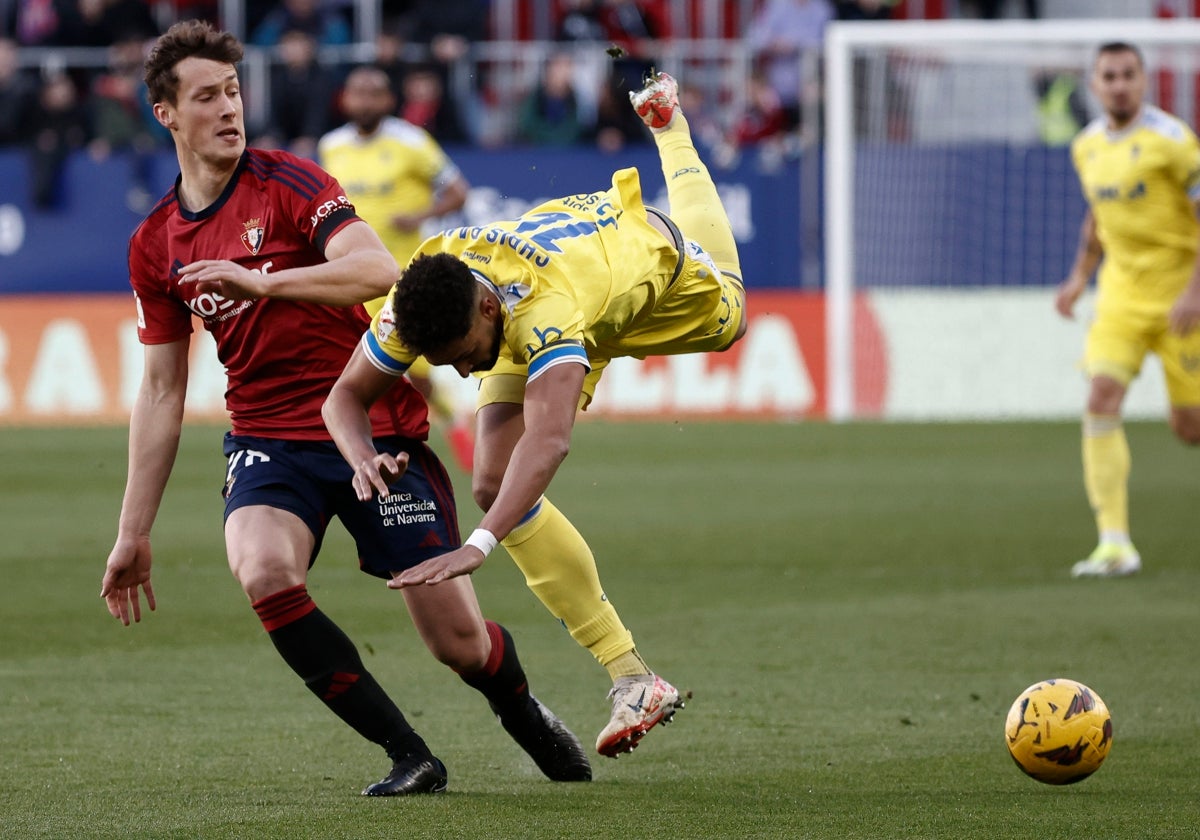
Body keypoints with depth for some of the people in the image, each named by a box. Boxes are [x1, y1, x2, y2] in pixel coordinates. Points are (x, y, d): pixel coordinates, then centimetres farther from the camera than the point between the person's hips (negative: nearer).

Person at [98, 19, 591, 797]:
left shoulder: (289, 181, -7)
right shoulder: (155, 244, 7)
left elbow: (378, 269, -24)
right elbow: (162, 392, 13)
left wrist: (259, 281, -35)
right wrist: (134, 532, 10)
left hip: (377, 431, -3)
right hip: (269, 441, 3)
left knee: (460, 642, -4)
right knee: (264, 574, -30)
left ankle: (524, 713, 35)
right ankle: (410, 757, -17)